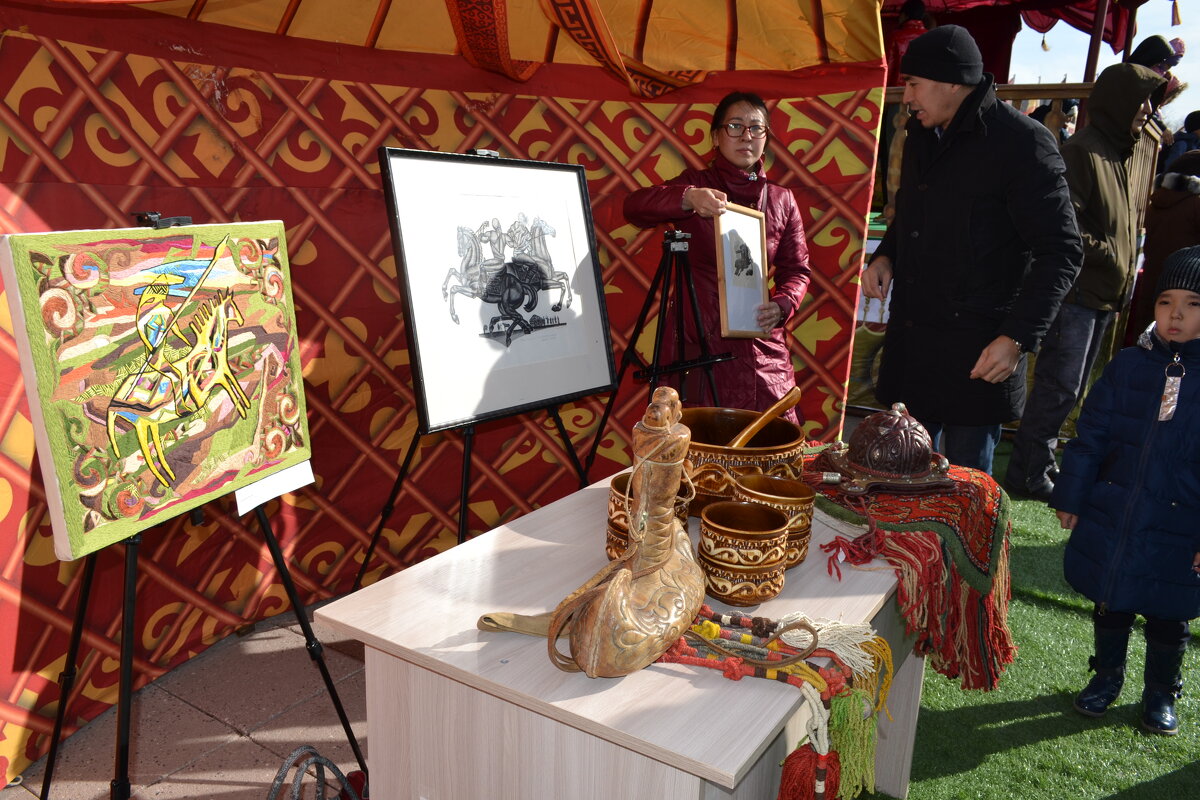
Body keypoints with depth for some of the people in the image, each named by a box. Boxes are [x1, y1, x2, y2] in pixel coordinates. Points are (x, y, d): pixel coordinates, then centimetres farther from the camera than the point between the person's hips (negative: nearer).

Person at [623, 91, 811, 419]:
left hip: (761, 345, 3)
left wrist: (781, 305, -9)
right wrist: (689, 198, -32)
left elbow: (796, 270, 12)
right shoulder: (694, 184, 3)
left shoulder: (782, 200, 12)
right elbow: (634, 207, -14)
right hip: (697, 341, -2)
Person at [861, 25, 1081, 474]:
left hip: (977, 352, -7)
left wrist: (1019, 337, -18)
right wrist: (885, 256, 7)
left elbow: (1060, 251, -11)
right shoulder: (921, 137, 12)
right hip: (910, 337, 7)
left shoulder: (1023, 143, -11)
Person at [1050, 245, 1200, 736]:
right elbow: (1090, 435, 2)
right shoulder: (1128, 366, -3)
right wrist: (1071, 498, 2)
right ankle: (1107, 676, 40)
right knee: (1109, 605, 18)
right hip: (1111, 516, 2)